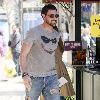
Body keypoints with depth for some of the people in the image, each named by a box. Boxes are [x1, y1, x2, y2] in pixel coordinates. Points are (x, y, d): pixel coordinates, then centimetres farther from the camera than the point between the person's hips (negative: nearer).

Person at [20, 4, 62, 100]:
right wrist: (24, 74, -23)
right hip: (34, 77, -4)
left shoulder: (57, 35, 10)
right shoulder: (34, 32, -8)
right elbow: (23, 54, -12)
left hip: (52, 77, 5)